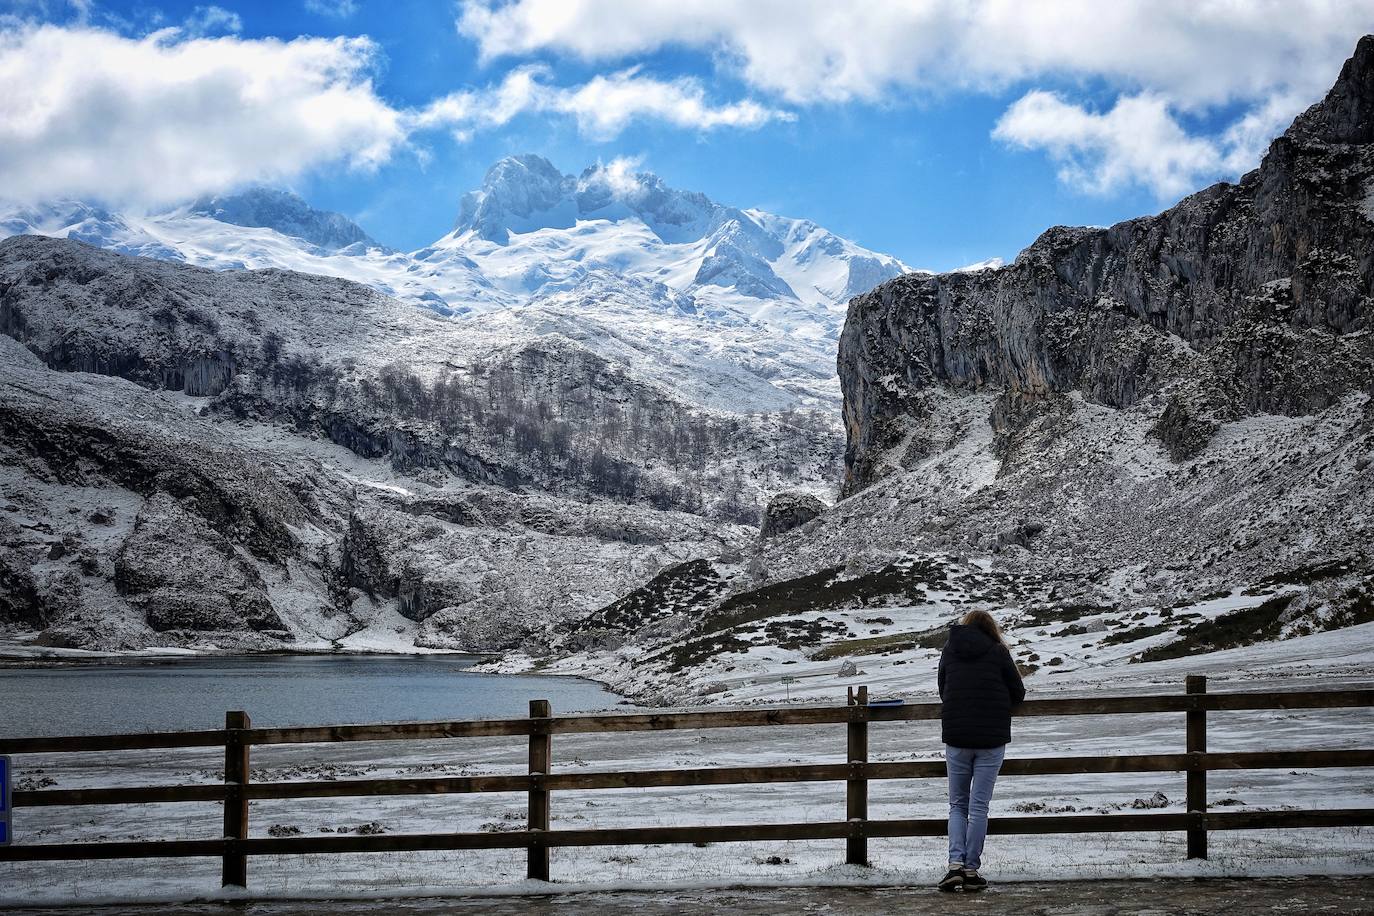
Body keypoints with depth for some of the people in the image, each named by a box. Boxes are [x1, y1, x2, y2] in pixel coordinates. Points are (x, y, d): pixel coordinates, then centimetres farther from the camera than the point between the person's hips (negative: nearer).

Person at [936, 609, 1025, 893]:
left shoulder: (949, 650, 6)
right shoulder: (997, 652, -2)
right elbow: (1018, 693, 2)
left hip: (956, 736, 2)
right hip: (992, 739, -2)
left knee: (957, 804, 11)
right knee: (979, 805, 3)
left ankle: (956, 864, -5)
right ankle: (971, 870, 2)